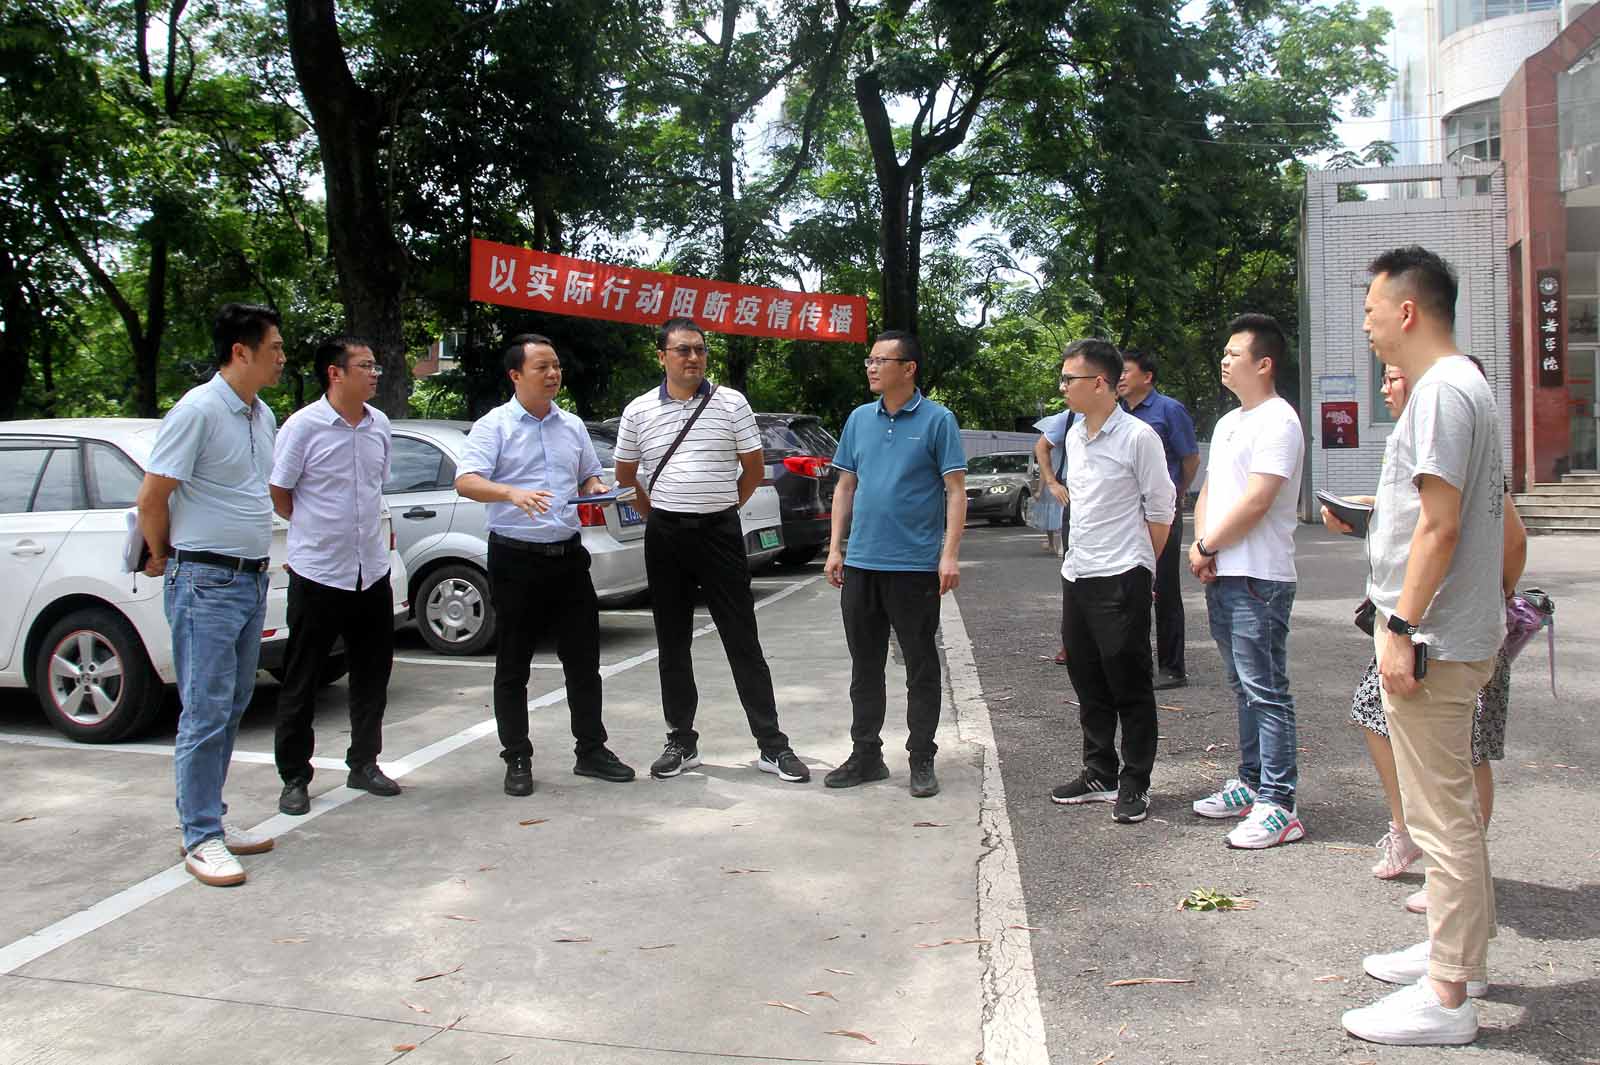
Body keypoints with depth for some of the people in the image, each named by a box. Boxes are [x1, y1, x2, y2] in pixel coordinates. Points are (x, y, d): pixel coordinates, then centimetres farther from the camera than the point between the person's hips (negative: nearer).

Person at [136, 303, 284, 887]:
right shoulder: (197, 410, -14)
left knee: (231, 707, 13)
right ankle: (201, 838, 3)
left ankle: (211, 817, 24)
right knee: (206, 713, -5)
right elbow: (152, 497, -12)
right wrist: (162, 557, 1)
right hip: (206, 582, -8)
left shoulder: (263, 416, 12)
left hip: (252, 579, 8)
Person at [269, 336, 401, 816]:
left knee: (372, 674, 13)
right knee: (300, 682, 5)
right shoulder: (303, 426, -12)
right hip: (318, 573, -5)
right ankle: (294, 778, 17)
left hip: (372, 571, 6)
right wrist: (318, 534, 4)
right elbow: (279, 495, -4)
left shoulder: (379, 424, 5)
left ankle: (363, 763, 27)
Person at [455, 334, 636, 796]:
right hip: (516, 557, -5)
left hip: (568, 554, 5)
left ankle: (591, 750, 20)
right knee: (513, 666, 4)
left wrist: (595, 490, 0)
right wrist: (512, 492, -33)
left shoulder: (573, 426, 13)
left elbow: (589, 477, 24)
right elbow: (466, 482, -16)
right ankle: (517, 760, 14)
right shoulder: (494, 426, -4)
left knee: (583, 659, 9)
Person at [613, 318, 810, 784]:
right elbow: (625, 475, 15)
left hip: (720, 532, -2)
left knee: (743, 641, -1)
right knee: (673, 644, 8)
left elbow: (754, 469, 7)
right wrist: (657, 514, 13)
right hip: (665, 536, 2)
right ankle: (681, 742, 19)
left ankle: (772, 745, 4)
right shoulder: (639, 411, 5)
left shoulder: (731, 403, 1)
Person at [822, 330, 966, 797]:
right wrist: (835, 548, 8)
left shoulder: (937, 420, -4)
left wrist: (950, 554, -15)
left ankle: (921, 760, 15)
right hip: (861, 564, 5)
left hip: (915, 566, -5)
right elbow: (846, 486, 14)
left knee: (921, 666, 5)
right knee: (865, 665, 12)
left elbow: (956, 490, -7)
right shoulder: (859, 419, 10)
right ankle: (866, 754, 23)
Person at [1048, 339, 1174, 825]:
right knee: (1089, 684, 14)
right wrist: (1080, 554, 15)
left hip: (1121, 579, -7)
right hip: (1078, 575, 8)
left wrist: (1136, 564, 0)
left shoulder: (1137, 437, -12)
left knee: (1129, 685, 1)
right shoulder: (1074, 435, 11)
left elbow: (1161, 510, -7)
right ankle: (1099, 774, 26)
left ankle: (1134, 784, 12)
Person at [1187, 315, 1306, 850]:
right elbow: (1208, 493, 19)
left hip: (1259, 579, -10)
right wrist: (1201, 546, 1)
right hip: (1222, 576, 10)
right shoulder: (1228, 423, 19)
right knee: (1245, 689, 17)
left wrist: (1206, 547, -10)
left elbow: (1255, 502, -20)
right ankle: (1250, 785, 27)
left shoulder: (1277, 421, -12)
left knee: (1266, 692, -7)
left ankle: (1278, 807, -3)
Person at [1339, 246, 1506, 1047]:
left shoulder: (1442, 391, -17)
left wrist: (1402, 628, -20)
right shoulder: (1461, 384, 15)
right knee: (1448, 808, 20)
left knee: (1441, 816, -4)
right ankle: (1459, 949, 34)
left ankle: (1446, 997, 5)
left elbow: (1439, 528, -22)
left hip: (1432, 639, -11)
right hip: (1445, 633, 11)